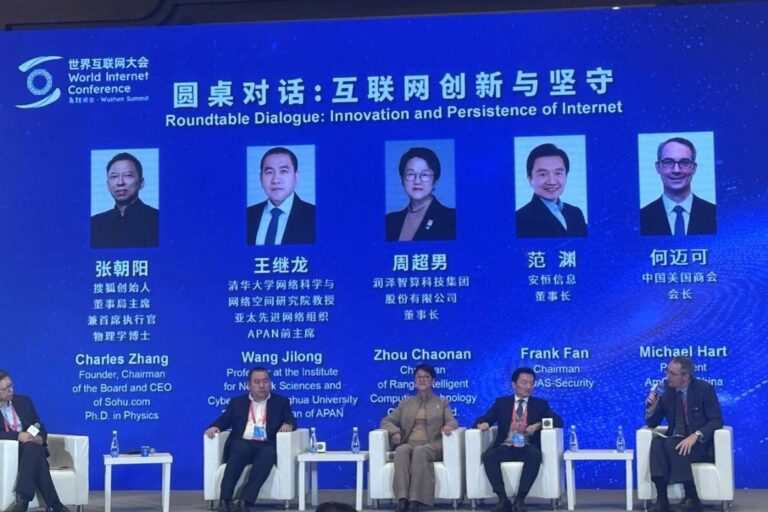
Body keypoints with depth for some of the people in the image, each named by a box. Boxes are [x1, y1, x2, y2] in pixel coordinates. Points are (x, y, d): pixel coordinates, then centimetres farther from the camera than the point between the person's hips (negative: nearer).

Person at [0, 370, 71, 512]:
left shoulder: (23, 401, 17)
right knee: (35, 455, -35)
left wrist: (40, 437, -9)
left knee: (32, 449, -36)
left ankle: (23, 499, -45)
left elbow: (40, 427, 16)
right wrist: (18, 436, -24)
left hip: (31, 448, 3)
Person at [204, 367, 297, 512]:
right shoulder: (237, 402, 21)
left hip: (266, 446, 0)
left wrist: (288, 424, -18)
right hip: (242, 444, 0)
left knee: (268, 453, -36)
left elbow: (291, 421, 7)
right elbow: (224, 420, 11)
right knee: (240, 449, -36)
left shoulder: (281, 402, 18)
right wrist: (215, 427, -12)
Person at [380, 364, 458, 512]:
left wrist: (448, 426, -23)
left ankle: (415, 500, -45)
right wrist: (394, 431, -7)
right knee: (402, 450, -36)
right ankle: (402, 499, -47)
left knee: (420, 451, -39)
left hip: (432, 446, -2)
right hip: (409, 444, 2)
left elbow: (452, 421, 4)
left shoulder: (442, 403, 20)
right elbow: (386, 421, 18)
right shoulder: (405, 403, 24)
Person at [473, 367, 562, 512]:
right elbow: (483, 419, 11)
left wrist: (538, 425, -13)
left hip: (527, 448, -1)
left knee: (535, 455, -36)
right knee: (488, 456, -32)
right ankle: (503, 499, -31)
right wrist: (482, 424, -15)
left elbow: (558, 421, 4)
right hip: (505, 447, 1)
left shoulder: (540, 404, 15)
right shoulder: (501, 402, 17)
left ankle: (520, 499, -34)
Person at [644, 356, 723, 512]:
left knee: (671, 444, -33)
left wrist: (695, 436, -29)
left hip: (700, 444, -4)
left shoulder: (704, 389, -8)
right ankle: (662, 499, -34)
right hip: (676, 442, 4)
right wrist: (651, 407, -15)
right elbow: (652, 423, 8)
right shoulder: (667, 390, 2)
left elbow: (716, 421, -14)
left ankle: (692, 498, -26)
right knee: (657, 441, -30)